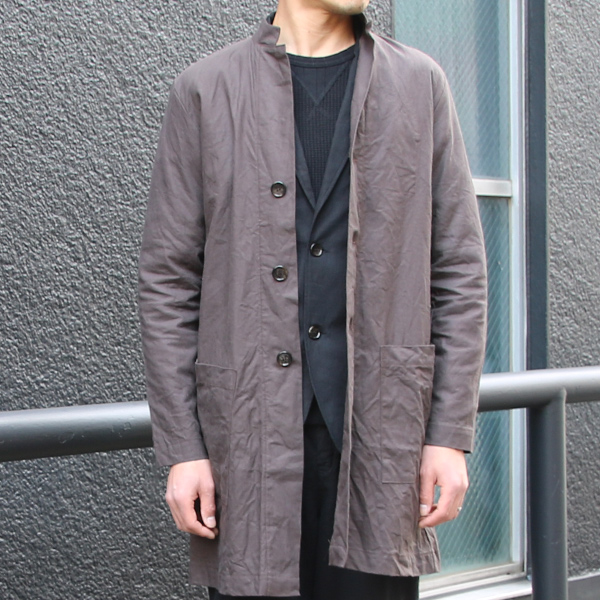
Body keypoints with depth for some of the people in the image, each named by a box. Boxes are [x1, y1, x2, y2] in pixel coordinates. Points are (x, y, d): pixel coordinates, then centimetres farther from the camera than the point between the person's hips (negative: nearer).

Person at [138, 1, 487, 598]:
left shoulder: (420, 84, 9)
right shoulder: (205, 90, 5)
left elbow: (459, 270, 7)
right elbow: (167, 281, 3)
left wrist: (450, 434, 1)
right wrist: (181, 449, -2)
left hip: (379, 437, 1)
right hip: (250, 440, -1)